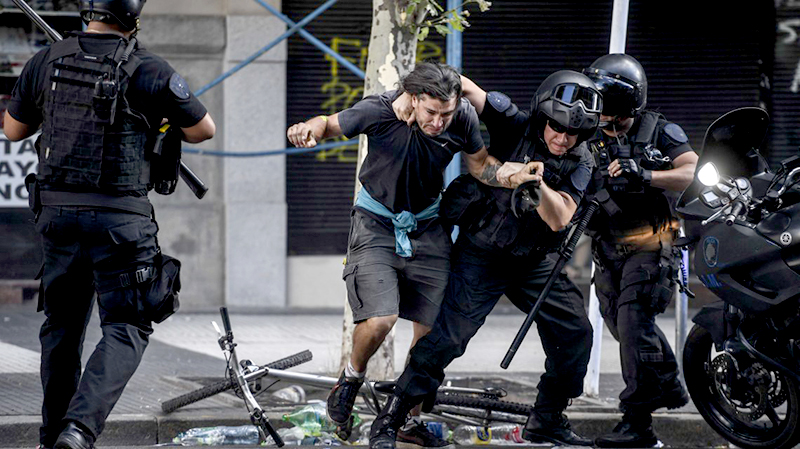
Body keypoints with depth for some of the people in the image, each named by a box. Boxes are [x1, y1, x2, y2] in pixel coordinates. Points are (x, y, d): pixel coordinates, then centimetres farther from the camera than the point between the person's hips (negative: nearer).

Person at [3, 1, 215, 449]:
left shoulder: (46, 62, 2)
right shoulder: (148, 70, -10)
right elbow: (204, 129, -1)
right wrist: (162, 125, 18)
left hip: (58, 211, 5)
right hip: (120, 216, -4)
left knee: (62, 325, 19)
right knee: (127, 328, 2)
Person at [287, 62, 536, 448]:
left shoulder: (463, 118, -15)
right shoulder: (380, 111, -24)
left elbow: (479, 164, 2)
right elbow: (330, 124, -11)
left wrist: (508, 177, -20)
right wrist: (310, 128, -35)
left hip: (427, 227, 3)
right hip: (377, 224, -3)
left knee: (431, 329, 1)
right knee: (380, 321, -22)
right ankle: (352, 377, 11)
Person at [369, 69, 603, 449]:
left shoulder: (579, 164, -6)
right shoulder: (515, 126, -14)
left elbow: (559, 219, -17)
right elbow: (462, 86, -14)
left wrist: (537, 184, -34)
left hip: (533, 260, 4)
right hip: (481, 255, -4)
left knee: (575, 334, 1)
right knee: (448, 337, -13)